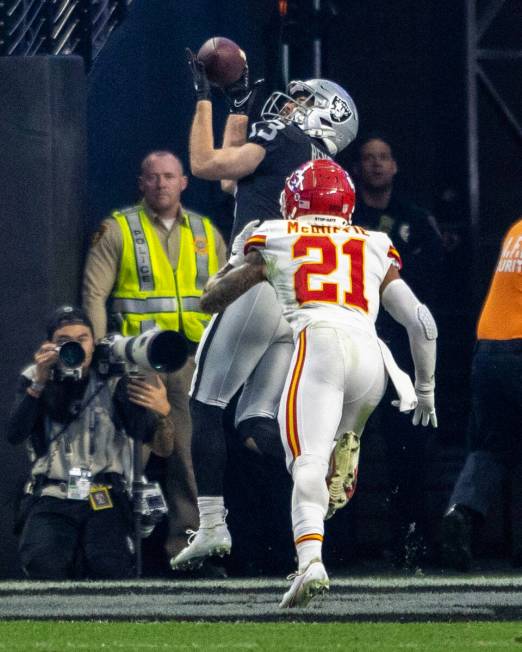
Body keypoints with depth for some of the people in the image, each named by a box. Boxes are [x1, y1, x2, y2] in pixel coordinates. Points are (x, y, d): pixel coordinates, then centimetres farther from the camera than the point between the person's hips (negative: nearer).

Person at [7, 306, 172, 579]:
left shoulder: (112, 381, 6)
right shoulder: (34, 379, 9)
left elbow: (143, 432, -6)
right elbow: (15, 434, -5)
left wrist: (163, 414, -29)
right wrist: (39, 383, -15)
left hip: (105, 498, 0)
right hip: (51, 498, 0)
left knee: (109, 567, -27)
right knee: (42, 562, -29)